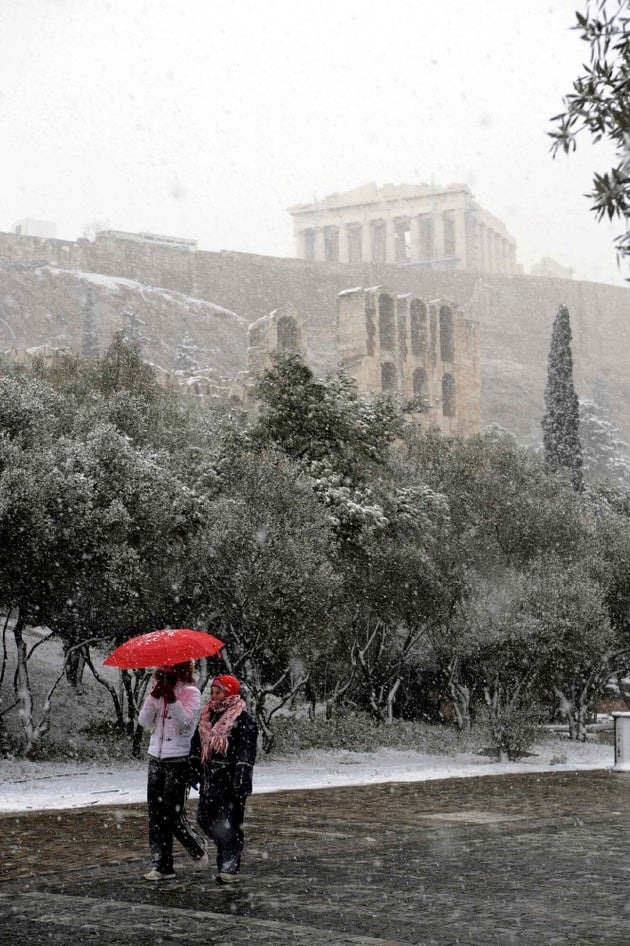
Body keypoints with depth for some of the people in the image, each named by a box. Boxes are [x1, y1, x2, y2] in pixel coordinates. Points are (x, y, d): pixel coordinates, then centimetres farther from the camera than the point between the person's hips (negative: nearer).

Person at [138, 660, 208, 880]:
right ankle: (161, 867, 9)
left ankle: (198, 850, 20)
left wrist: (172, 699, -27)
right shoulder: (159, 691, 12)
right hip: (156, 759, 6)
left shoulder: (191, 692, -4)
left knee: (173, 814, -6)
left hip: (178, 761, -6)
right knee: (156, 814, 4)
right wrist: (154, 696, -11)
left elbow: (186, 723, -17)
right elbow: (144, 722, 2)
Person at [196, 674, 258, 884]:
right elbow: (202, 747, 21)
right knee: (205, 816, 8)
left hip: (231, 777, -8)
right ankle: (227, 854, 28)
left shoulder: (242, 719, -10)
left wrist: (242, 779, -21)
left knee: (230, 822, -4)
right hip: (211, 776, 8)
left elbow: (246, 751, -15)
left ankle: (232, 868, 2)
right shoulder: (209, 715, 14)